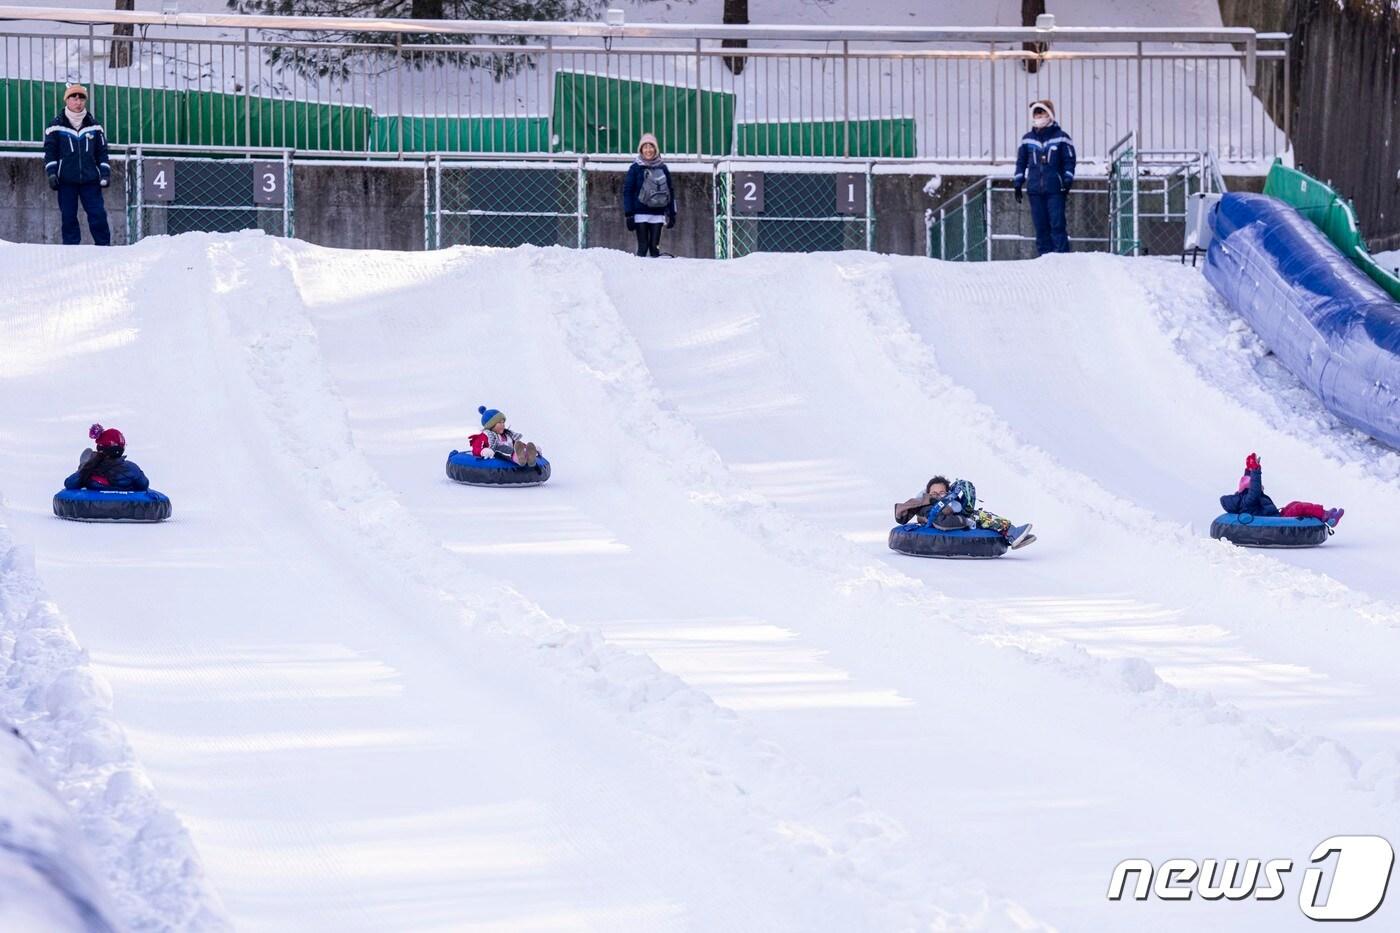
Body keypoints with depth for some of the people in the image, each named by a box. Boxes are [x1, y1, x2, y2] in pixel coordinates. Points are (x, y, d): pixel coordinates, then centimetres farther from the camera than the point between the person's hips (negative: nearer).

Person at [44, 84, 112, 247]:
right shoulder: (56, 126, 3)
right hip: (66, 180, -1)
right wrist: (51, 173, -6)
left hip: (90, 179, 1)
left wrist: (105, 173, 5)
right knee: (68, 216, 1)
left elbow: (102, 152, 12)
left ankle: (104, 245, 0)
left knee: (98, 214, -5)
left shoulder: (94, 126, 9)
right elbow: (50, 152, 3)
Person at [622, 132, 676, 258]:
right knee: (643, 247, -6)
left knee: (655, 247, 1)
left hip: (657, 214, 2)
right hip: (641, 214, -2)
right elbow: (627, 191, 0)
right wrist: (629, 214, -8)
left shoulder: (662, 168, 10)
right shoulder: (635, 168, 2)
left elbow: (670, 192, 14)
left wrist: (672, 214, 9)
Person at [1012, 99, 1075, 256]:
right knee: (1040, 227, 2)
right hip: (1035, 190, 3)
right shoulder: (1027, 139, 12)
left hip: (1055, 190, -3)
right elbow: (1021, 162, 17)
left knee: (1057, 225, -11)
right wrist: (1018, 183, 12)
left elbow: (1069, 161, 4)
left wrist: (1067, 180, -6)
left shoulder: (1061, 137, 3)